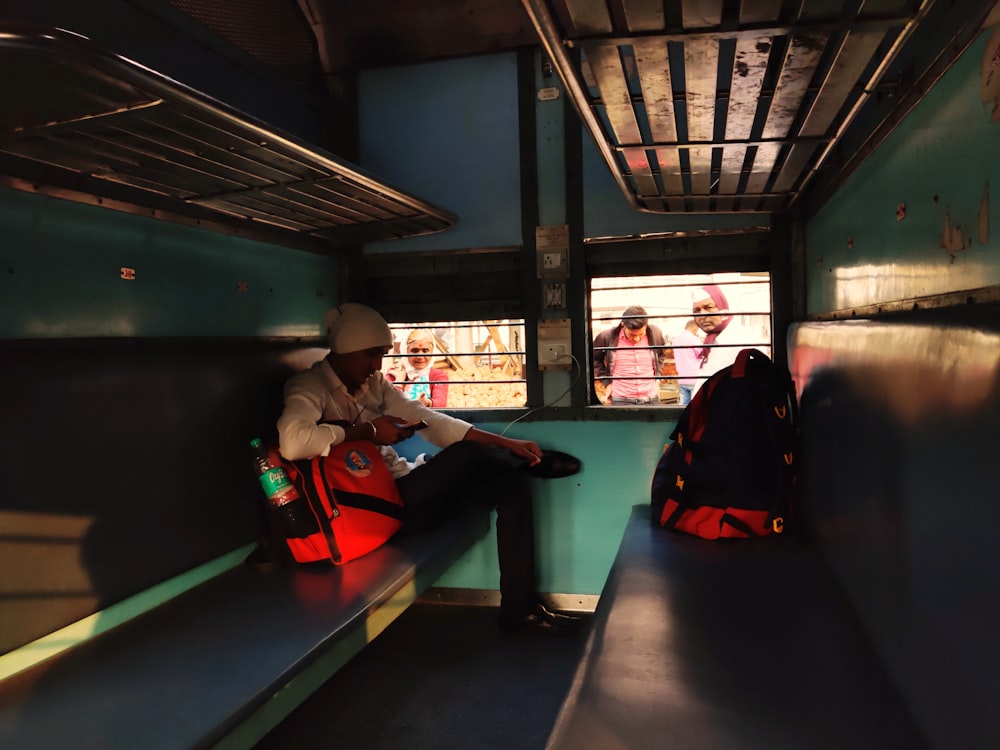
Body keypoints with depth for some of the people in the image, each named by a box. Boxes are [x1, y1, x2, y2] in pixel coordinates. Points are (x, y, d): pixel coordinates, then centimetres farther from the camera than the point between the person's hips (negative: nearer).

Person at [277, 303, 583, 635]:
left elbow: (427, 419, 6)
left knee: (511, 481, -4)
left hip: (403, 488, 9)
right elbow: (292, 441, -32)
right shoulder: (309, 387, -10)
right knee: (467, 455, -21)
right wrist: (367, 430, -19)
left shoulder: (374, 383, 13)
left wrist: (507, 443, -3)